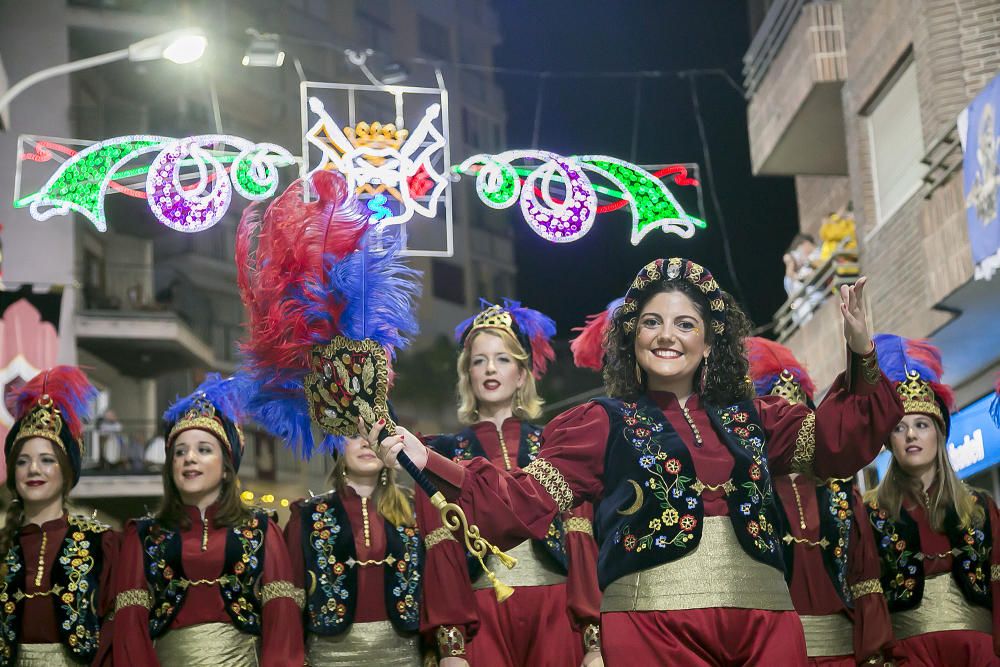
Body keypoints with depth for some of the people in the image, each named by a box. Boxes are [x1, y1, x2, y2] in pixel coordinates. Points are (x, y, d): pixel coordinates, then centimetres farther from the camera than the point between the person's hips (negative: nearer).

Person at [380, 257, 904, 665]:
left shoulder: (750, 420, 20)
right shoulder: (603, 424, 8)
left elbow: (839, 439, 19)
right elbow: (525, 500, -2)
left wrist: (861, 354, 9)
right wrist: (425, 461, -13)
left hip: (763, 618, 4)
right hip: (652, 622, -3)